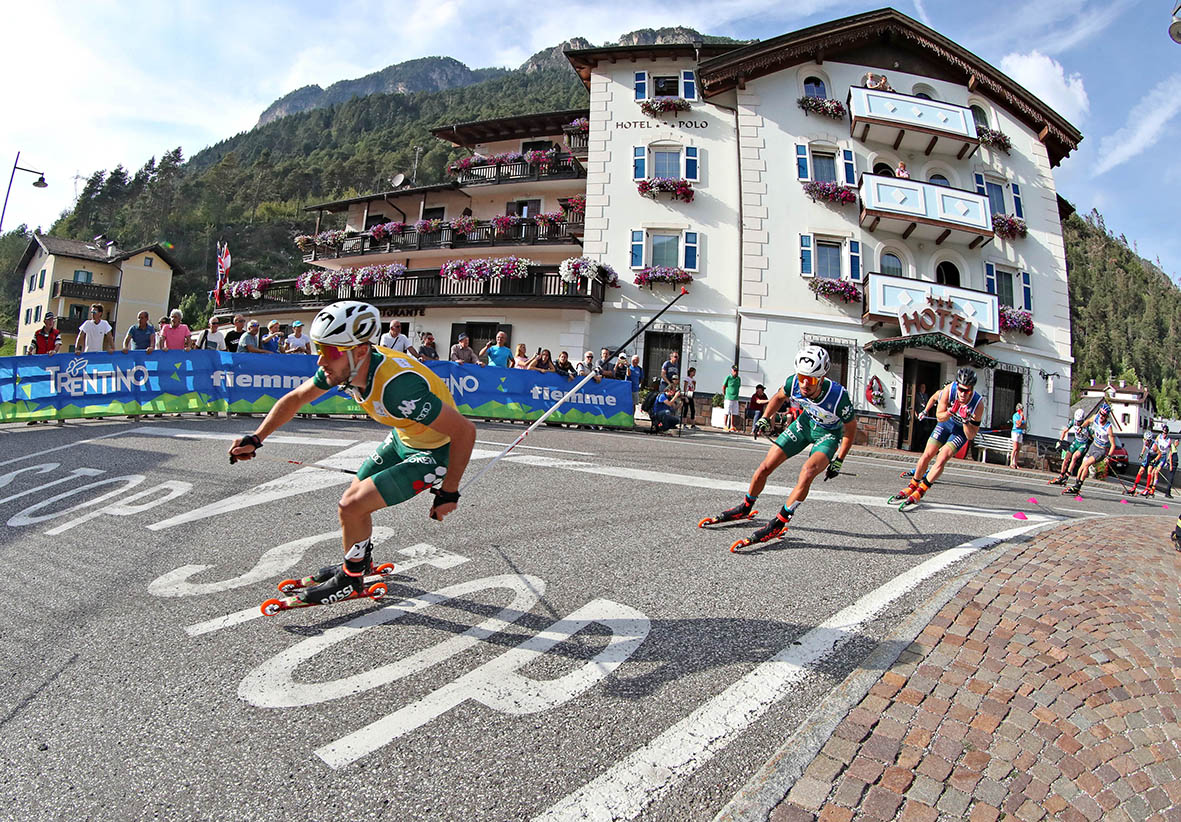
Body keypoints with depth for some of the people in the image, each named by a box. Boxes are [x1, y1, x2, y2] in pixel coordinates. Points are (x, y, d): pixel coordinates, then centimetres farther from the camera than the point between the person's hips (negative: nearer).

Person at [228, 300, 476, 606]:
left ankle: (351, 580, 16)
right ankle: (361, 561, 44)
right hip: (402, 438, 8)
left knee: (351, 508, -11)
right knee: (353, 500, 15)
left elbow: (465, 431, -33)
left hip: (434, 453, -8)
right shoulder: (345, 364, -13)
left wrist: (448, 493, -24)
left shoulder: (397, 385, -39)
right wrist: (255, 439, 0)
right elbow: (296, 398, 7)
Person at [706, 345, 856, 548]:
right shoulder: (793, 382, -27)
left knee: (808, 472, -30)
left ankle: (778, 524, -18)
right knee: (765, 467, -2)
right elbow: (779, 398, 1)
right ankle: (745, 508, 23)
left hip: (829, 433, -4)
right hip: (806, 422, 4)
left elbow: (850, 428, -15)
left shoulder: (839, 396, -36)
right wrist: (765, 418, -9)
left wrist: (838, 461, -12)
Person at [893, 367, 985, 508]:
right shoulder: (949, 389, -29)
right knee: (927, 455, -2)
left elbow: (970, 436, -24)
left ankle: (919, 493, -10)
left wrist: (966, 420, -41)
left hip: (963, 429, -3)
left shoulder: (978, 403, -32)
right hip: (947, 422, 3)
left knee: (942, 458, -19)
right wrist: (950, 412, -37)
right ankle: (911, 487, 16)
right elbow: (939, 417, -15)